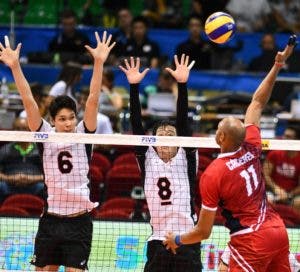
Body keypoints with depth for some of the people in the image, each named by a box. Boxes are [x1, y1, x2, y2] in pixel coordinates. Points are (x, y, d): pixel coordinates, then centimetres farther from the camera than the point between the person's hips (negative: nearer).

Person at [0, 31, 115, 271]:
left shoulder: (83, 134, 1)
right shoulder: (46, 135, 2)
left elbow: (93, 100, -9)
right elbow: (28, 100, -6)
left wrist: (99, 63, -20)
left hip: (79, 221, -2)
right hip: (50, 221, 2)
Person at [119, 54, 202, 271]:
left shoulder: (186, 158, 4)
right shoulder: (147, 159, 8)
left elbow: (183, 122, -6)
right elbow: (137, 126, 1)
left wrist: (182, 84, -17)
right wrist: (134, 86, -8)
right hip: (158, 243, 2)